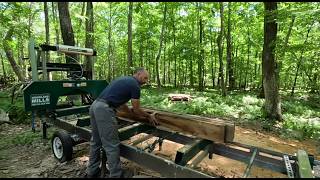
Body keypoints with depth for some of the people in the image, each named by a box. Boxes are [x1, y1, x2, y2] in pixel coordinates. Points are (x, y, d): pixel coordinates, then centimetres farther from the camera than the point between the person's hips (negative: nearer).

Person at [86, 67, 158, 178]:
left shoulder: (124, 80, 23)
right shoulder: (135, 85, -4)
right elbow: (137, 110, 2)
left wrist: (131, 111, 39)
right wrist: (149, 116, 17)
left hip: (95, 106, 10)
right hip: (104, 110, -10)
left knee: (95, 142, 22)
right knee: (112, 146, 2)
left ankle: (92, 171, 39)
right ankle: (115, 175, 16)